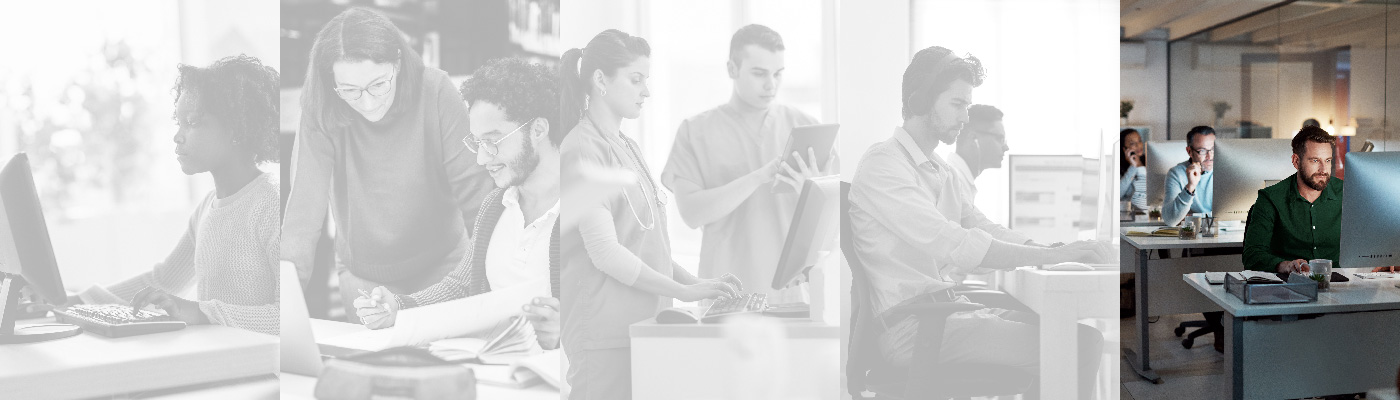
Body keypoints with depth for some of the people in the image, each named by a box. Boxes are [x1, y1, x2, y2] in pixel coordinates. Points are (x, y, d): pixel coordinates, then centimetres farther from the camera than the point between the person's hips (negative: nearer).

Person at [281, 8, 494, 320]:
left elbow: (473, 189, -20)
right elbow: (305, 205, -21)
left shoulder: (435, 91, -20)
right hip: (363, 276, 1)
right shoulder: (320, 110, -18)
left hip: (441, 265, 0)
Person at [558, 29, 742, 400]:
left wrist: (696, 282, 6)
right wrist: (683, 291, -15)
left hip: (644, 324, 8)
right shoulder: (582, 151, -11)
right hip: (606, 334, -8)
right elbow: (605, 253, -18)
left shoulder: (629, 147, 15)